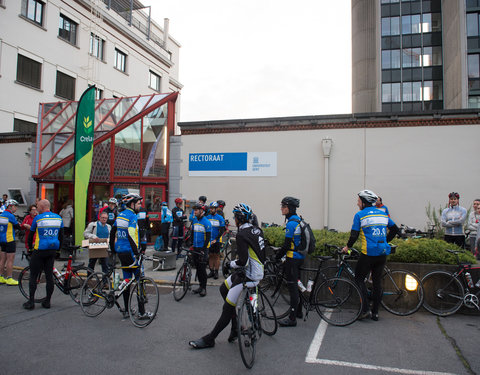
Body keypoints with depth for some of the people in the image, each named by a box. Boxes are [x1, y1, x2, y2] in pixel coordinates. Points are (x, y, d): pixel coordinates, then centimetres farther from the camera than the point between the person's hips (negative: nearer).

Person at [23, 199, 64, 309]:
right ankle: (47, 301, 15)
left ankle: (31, 302, 8)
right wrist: (58, 247, 22)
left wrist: (30, 246, 20)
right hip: (52, 251, 4)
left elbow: (31, 234, 4)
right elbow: (61, 235, 11)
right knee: (49, 276, 9)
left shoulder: (38, 218, -7)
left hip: (40, 250, -4)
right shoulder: (58, 218, 5)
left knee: (33, 276, 6)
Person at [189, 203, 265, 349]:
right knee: (223, 289, 21)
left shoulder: (242, 235, -20)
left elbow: (243, 261, -24)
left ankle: (209, 339, 7)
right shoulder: (257, 230, 7)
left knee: (228, 308, -3)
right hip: (258, 271, 10)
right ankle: (236, 326, 26)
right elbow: (262, 253, 16)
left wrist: (231, 264, -5)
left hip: (249, 275, -10)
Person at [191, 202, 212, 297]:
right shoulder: (194, 221, 9)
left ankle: (204, 288, 2)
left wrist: (203, 249, -17)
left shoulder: (206, 222, -11)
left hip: (203, 248, -6)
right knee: (197, 267, 10)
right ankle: (200, 285, 21)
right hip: (195, 248, 6)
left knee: (202, 268, -6)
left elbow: (208, 237, -12)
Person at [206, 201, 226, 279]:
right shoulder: (207, 217, 4)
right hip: (209, 240, 3)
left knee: (216, 256, 4)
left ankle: (216, 272, 11)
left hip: (216, 241, -3)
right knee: (210, 256, 8)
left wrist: (215, 239, -16)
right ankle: (211, 271, 16)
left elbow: (222, 230, -8)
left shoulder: (220, 218, -6)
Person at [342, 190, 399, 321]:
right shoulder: (382, 213, 12)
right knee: (377, 281, 13)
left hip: (368, 253, -5)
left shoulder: (360, 215, -5)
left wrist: (347, 247, 6)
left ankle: (365, 310, 1)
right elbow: (395, 229, 18)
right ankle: (375, 312, 17)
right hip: (382, 253, 6)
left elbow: (354, 235, -9)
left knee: (359, 279, 8)